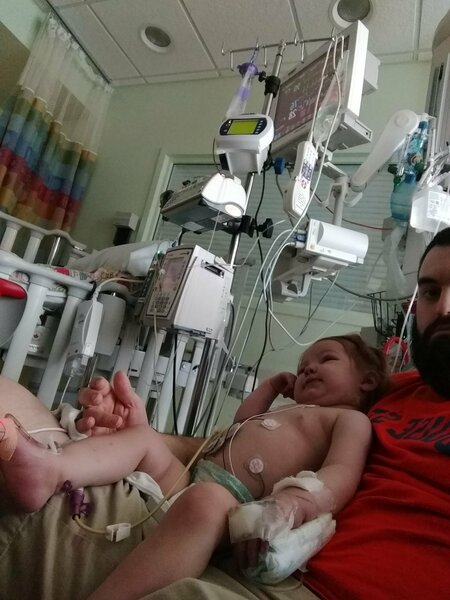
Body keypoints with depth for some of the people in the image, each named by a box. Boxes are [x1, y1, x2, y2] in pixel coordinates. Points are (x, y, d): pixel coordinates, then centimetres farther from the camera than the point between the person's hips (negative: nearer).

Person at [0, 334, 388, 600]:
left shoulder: (350, 419, 7)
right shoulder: (290, 412, 33)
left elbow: (343, 474, -14)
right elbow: (241, 424, 42)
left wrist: (295, 502, -34)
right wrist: (273, 384, 42)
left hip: (236, 505, -9)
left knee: (204, 501, -39)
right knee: (144, 435, 5)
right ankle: (52, 470, -20)